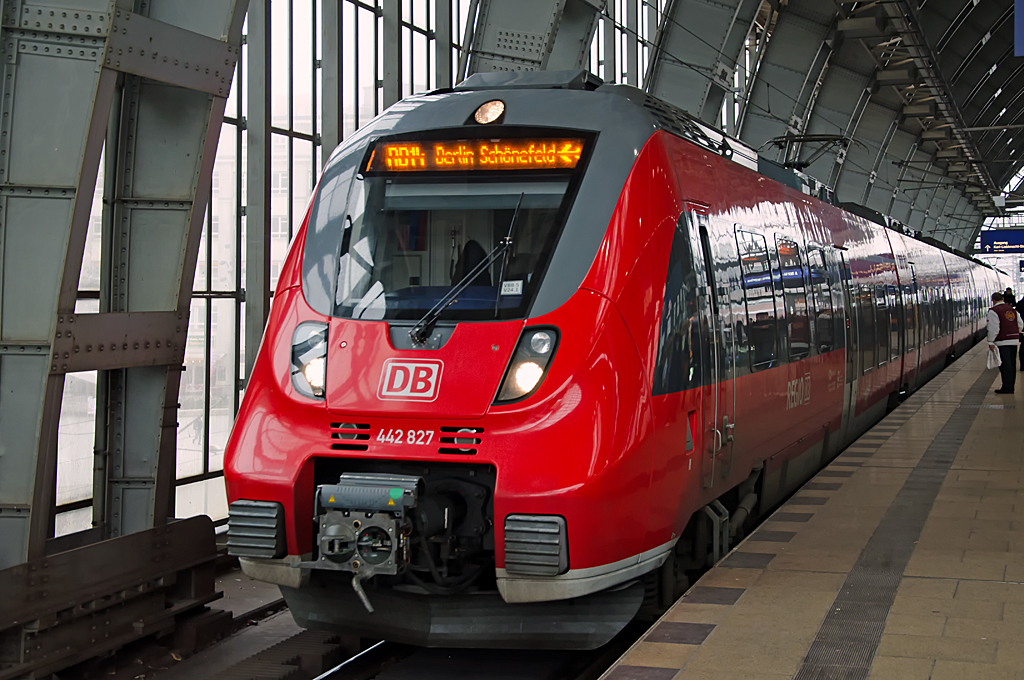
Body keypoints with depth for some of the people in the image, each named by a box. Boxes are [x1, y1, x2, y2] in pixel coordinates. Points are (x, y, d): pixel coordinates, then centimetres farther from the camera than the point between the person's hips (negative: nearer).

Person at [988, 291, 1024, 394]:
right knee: (1012, 365, 12)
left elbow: (994, 328, -14)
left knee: (1005, 365, -5)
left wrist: (991, 341, -9)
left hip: (1002, 341, -7)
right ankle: (1010, 387, 17)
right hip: (1014, 340, 7)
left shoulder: (994, 311, -10)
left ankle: (1007, 388, -7)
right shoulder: (1012, 310, 12)